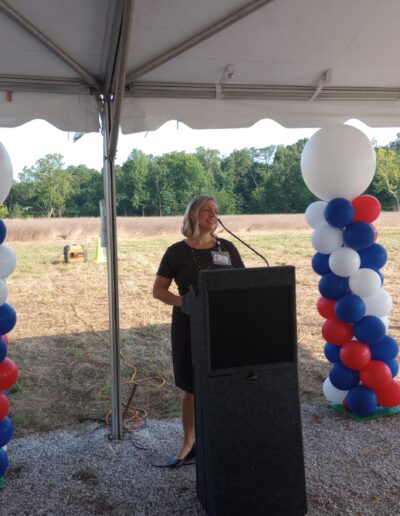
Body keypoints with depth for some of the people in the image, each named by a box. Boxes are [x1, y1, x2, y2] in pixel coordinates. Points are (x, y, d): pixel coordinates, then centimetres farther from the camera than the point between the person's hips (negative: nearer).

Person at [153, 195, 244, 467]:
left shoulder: (227, 248, 4)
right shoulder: (177, 252, -2)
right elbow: (158, 290, 0)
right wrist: (184, 302, -16)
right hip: (190, 326, -1)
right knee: (193, 388, 8)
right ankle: (189, 444, 26)